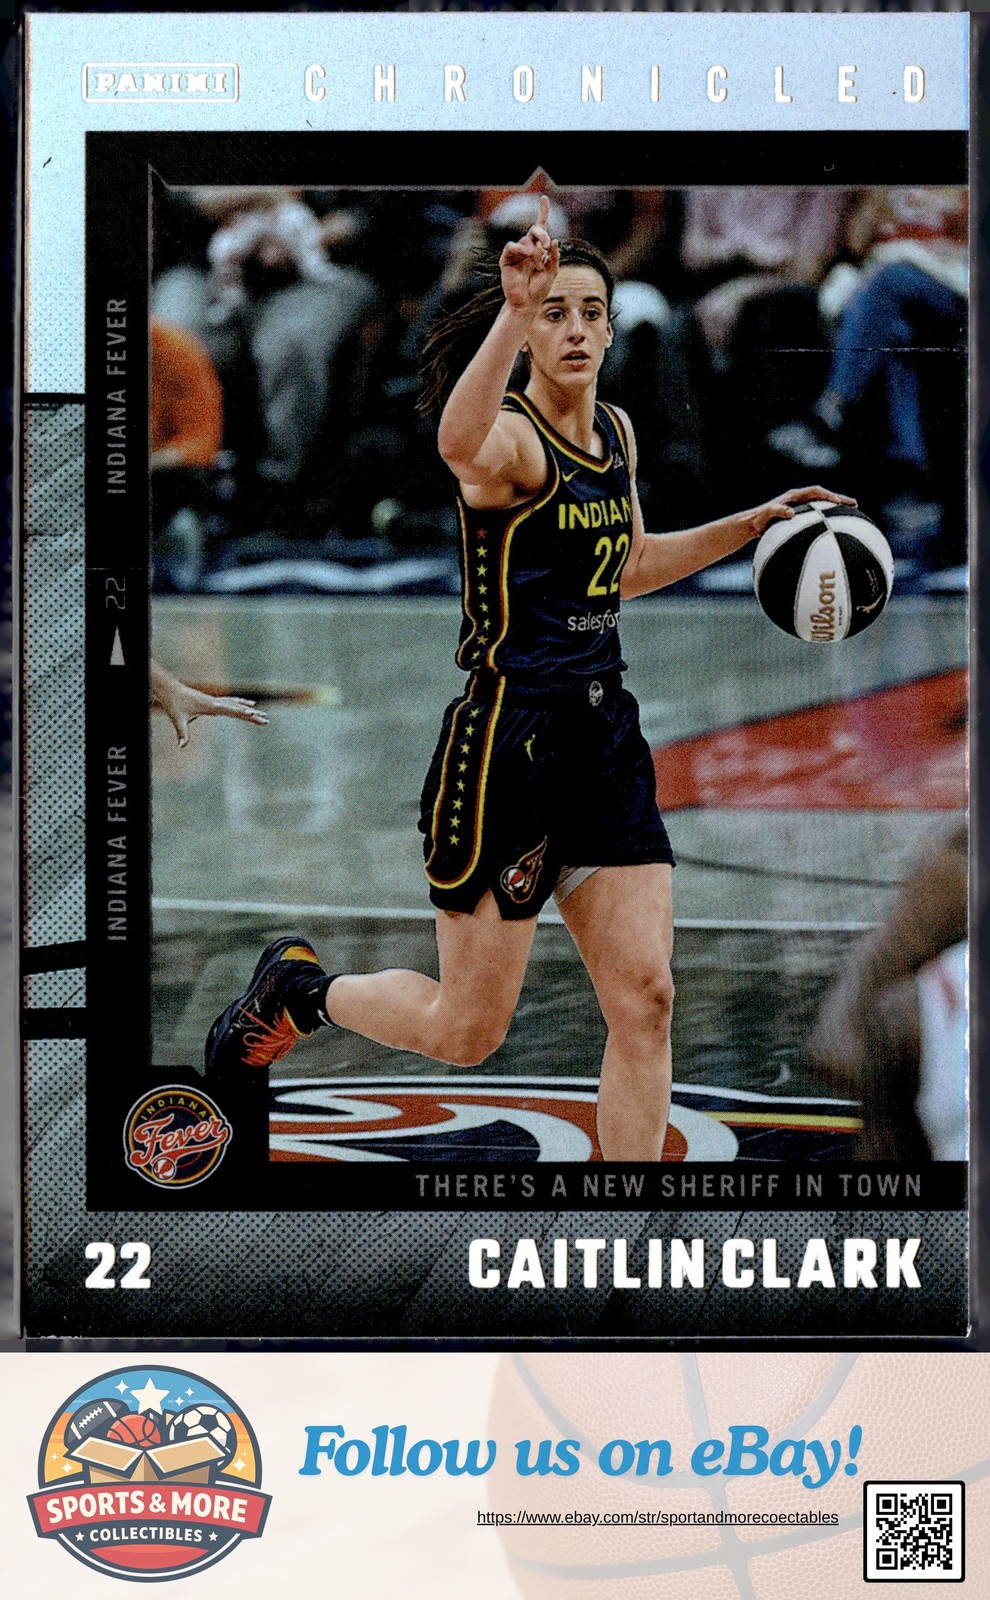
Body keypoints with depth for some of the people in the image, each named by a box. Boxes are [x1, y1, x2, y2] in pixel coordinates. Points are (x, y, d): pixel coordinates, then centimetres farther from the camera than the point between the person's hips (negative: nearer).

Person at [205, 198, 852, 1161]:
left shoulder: (616, 433, 12)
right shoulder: (513, 441, -13)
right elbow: (459, 447, -41)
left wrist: (755, 522, 24)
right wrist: (514, 314, -53)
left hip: (604, 734, 7)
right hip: (507, 736, -7)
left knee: (644, 1001, -2)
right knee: (466, 1032, 4)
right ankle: (299, 988, 32)